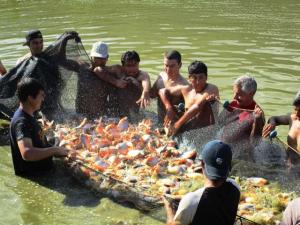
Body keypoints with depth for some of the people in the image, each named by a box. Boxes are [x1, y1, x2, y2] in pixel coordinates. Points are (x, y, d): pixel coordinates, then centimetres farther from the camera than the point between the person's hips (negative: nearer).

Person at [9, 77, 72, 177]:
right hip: (30, 175, -9)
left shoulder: (27, 116, 8)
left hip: (40, 172, 10)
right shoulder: (21, 122, -24)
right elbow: (27, 153, -39)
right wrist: (55, 150, -31)